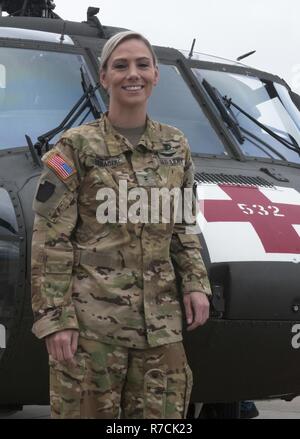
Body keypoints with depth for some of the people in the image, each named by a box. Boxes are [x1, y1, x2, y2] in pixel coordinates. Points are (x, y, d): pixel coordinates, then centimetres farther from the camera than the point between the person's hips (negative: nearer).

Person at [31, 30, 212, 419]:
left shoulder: (175, 146, 11)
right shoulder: (77, 146, -3)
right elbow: (50, 241, -6)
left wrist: (195, 284, 6)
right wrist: (53, 317, -12)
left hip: (160, 319, 4)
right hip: (91, 315, -4)